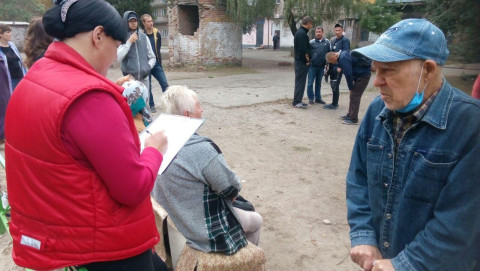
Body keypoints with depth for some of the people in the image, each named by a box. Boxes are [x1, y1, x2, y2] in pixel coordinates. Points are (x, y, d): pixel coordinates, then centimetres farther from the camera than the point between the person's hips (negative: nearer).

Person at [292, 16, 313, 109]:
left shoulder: (299, 32, 16)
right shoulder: (302, 33, -17)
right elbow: (303, 50, -23)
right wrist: (307, 60, -12)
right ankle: (297, 102, -2)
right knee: (300, 81, -6)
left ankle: (297, 101, 20)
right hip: (302, 62, -10)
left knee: (300, 81, 14)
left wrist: (307, 59, 18)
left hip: (299, 60, 10)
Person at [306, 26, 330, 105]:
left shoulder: (327, 42, 4)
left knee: (318, 83, 13)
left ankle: (318, 98, 22)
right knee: (310, 83, 0)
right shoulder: (311, 42, -3)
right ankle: (311, 98, 10)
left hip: (321, 66, 2)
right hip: (312, 66, -2)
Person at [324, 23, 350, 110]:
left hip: (338, 66, -7)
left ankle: (334, 104, 1)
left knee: (335, 85, -6)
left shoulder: (345, 40, -8)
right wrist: (328, 64, 12)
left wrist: (340, 67, -19)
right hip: (332, 66, 7)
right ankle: (334, 103, 22)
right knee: (332, 84, 12)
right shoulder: (332, 40, 13)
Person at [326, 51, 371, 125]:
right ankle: (350, 115, 24)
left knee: (354, 97, -7)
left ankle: (353, 119, -2)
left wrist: (351, 88, -14)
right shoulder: (342, 54, 7)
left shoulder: (343, 59, -25)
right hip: (360, 75, 10)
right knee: (353, 96, 15)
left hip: (363, 75, -10)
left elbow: (348, 74, -25)